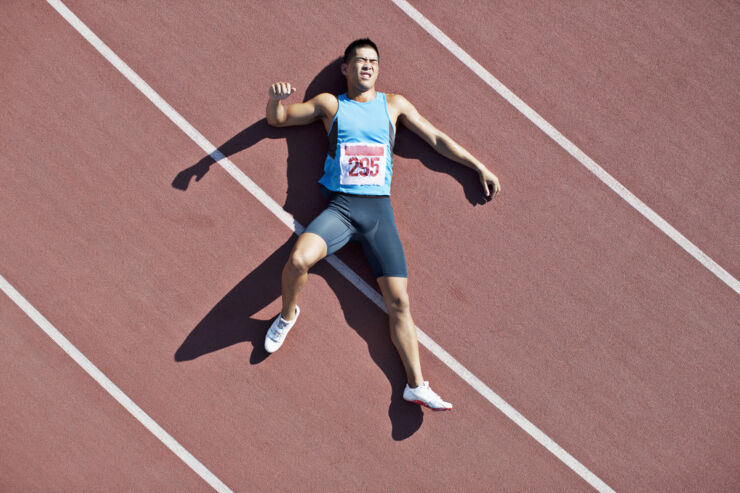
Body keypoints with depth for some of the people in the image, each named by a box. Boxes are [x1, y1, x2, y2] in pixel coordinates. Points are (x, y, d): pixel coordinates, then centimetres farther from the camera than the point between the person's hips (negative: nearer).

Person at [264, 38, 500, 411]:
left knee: (398, 300, -7)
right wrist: (275, 98, -7)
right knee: (298, 260, -31)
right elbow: (277, 119, 17)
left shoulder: (394, 104, 16)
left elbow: (437, 139, 20)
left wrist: (479, 167, 17)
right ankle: (288, 315, 0)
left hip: (379, 210, 1)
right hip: (340, 206, -1)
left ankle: (416, 384, -4)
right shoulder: (329, 104, 13)